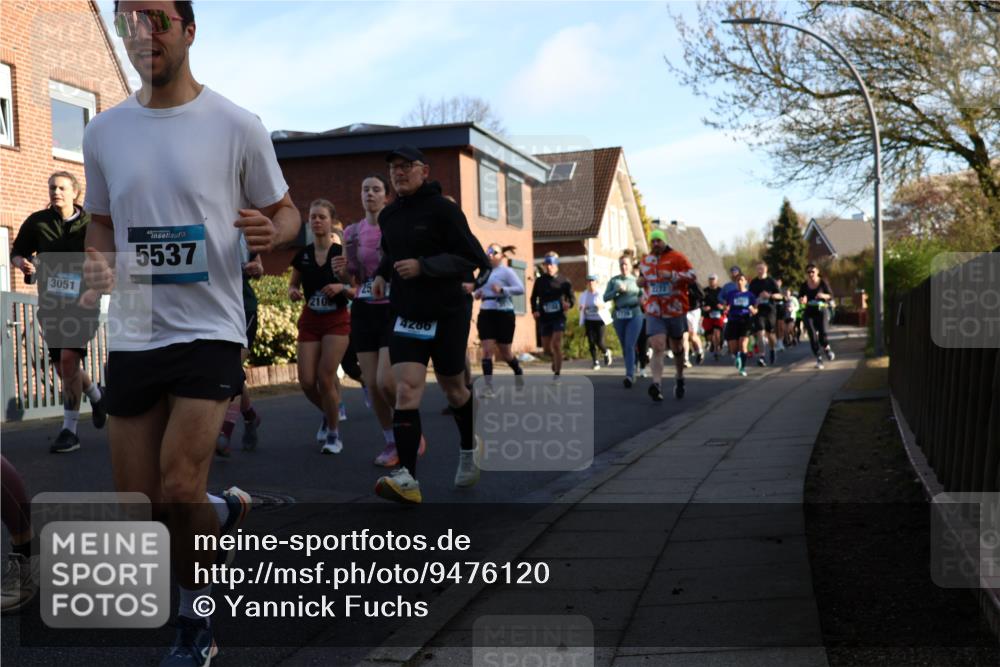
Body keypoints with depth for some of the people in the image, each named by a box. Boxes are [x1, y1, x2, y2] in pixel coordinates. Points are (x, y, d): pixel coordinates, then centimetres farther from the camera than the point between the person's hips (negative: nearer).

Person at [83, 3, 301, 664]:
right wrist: (97, 265, -2)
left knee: (179, 492, -15)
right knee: (138, 508, 5)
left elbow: (286, 212, 5)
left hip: (210, 330, -4)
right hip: (132, 334, 5)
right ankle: (224, 510, 40)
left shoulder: (237, 125, -4)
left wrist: (271, 230, -19)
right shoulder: (103, 131, 8)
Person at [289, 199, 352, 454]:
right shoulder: (302, 255, 1)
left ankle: (334, 433, 8)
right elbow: (293, 284, 13)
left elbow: (358, 289, -5)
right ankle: (329, 414, 30)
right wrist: (293, 292, -9)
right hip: (310, 321, 4)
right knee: (307, 381, -3)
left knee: (325, 378, -12)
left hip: (337, 321, -3)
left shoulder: (343, 253, -8)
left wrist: (343, 288, -25)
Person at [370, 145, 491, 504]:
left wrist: (423, 266, -24)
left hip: (447, 315, -4)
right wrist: (381, 273, 7)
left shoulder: (444, 210, -10)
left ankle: (468, 447, 42)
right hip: (405, 315, 4)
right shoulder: (388, 215, 8)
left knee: (452, 389, 13)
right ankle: (407, 478, -18)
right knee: (406, 391, -13)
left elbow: (473, 257, -15)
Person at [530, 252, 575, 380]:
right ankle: (556, 358, 45)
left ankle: (557, 373, -10)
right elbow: (533, 298, 12)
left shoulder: (563, 281, -4)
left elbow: (572, 297, 2)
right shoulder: (539, 281, 2)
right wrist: (534, 310, -4)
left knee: (556, 344, -16)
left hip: (558, 317, -3)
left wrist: (569, 303, -19)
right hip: (544, 318, 3)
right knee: (547, 348, 11)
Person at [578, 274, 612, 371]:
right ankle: (595, 363, 3)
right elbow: (581, 307, 18)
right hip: (588, 321, 3)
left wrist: (602, 306, -22)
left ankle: (606, 353, 27)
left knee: (599, 342, -6)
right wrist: (581, 308, -6)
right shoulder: (584, 295, 8)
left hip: (599, 320, -3)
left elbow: (607, 305, -1)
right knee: (591, 342, -4)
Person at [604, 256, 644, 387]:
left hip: (634, 314, -3)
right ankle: (632, 374, 18)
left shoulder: (637, 280, 7)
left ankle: (629, 375, -19)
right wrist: (617, 290, -11)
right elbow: (605, 297, 3)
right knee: (624, 347, 7)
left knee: (630, 345, -14)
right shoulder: (614, 280, 10)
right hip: (619, 316, 3)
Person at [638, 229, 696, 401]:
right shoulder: (644, 262, 12)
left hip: (676, 310, -2)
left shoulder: (676, 257, -4)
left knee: (677, 347, 15)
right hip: (654, 311, 2)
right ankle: (657, 385, -27)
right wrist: (640, 281, 4)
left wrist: (672, 275, -24)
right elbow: (642, 279, 28)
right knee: (657, 347, -15)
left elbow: (692, 274, -12)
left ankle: (679, 379, 38)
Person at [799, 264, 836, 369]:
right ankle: (818, 358, 2)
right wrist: (802, 300, -20)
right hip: (809, 312, 1)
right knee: (812, 335, -8)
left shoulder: (823, 283, -6)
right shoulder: (804, 285, -2)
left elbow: (831, 296, -2)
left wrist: (823, 295, -23)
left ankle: (827, 347, 21)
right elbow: (800, 298, 3)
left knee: (822, 333, -14)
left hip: (821, 310, -1)